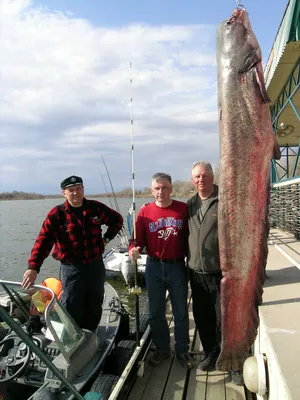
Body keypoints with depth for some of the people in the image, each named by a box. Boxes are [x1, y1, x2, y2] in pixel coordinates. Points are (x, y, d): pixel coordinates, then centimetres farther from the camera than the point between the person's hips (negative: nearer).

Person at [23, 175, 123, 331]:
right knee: (72, 309, 0)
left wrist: (107, 238, 5)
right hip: (72, 268, -3)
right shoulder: (56, 214, -10)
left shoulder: (96, 208, -1)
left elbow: (117, 219, 15)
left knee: (95, 305, 16)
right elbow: (43, 241, -17)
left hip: (96, 265, 4)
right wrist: (33, 267, -28)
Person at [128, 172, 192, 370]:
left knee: (181, 312, 12)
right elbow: (138, 239, -2)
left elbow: (189, 237, -2)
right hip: (154, 267, 1)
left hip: (177, 266, -1)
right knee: (156, 312, 14)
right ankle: (162, 349, 34)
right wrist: (134, 249, -22)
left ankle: (182, 350, 31)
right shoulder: (145, 212, -4)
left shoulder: (183, 209, -5)